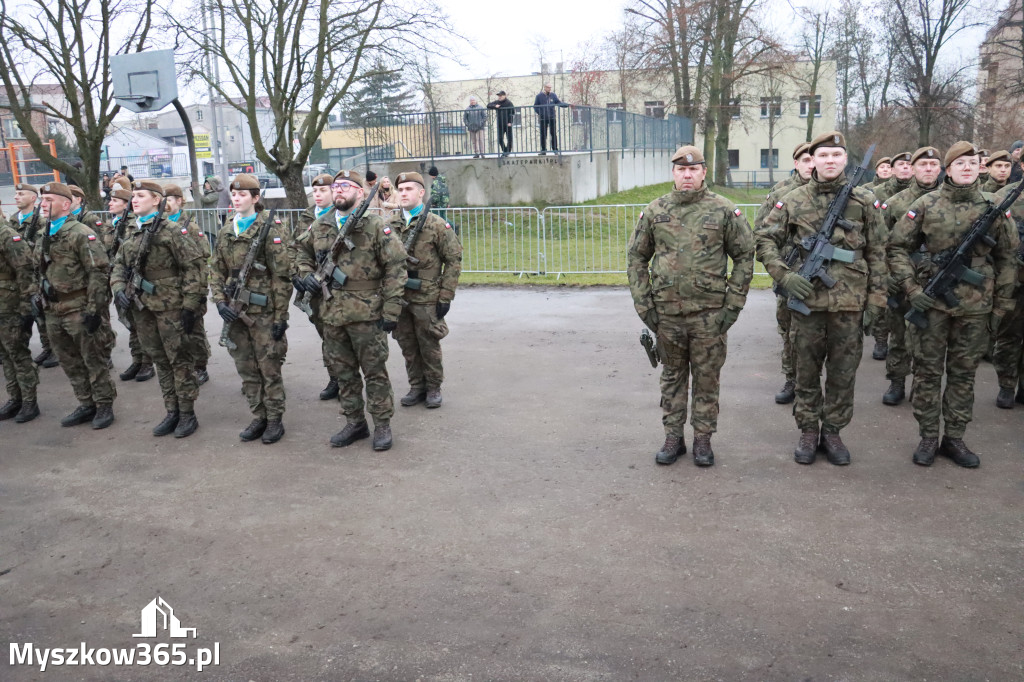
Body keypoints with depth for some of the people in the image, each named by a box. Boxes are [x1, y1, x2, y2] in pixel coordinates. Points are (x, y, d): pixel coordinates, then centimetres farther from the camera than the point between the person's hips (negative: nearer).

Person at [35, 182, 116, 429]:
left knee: (93, 360, 2)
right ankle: (86, 405, 26)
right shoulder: (43, 237, 13)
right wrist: (39, 299, 18)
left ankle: (104, 406, 13)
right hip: (53, 312, 8)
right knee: (70, 362, 14)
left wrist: (94, 308, -18)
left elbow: (98, 272, -17)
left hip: (78, 310, -8)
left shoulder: (81, 234, -13)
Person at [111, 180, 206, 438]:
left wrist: (190, 305, -15)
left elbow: (193, 266, -12)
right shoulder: (131, 235, 12)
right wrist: (119, 289, -4)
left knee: (179, 360, 1)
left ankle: (187, 414, 12)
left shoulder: (172, 231, -9)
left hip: (170, 307, -7)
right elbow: (119, 266, 18)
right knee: (160, 361, 14)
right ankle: (172, 412, 24)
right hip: (143, 308, 7)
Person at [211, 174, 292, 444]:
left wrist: (281, 315, -13)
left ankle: (275, 419, 15)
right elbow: (218, 271, 16)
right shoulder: (227, 232, 12)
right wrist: (220, 301, 0)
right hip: (235, 312, 6)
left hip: (264, 312, -6)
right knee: (246, 369, 12)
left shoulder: (272, 229, -7)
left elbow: (282, 275, -10)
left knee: (269, 368, 2)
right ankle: (258, 417, 24)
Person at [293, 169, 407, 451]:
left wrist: (391, 311, -13)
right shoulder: (320, 228, 9)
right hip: (332, 315, 6)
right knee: (343, 373, 14)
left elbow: (396, 268, -9)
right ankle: (354, 423, 27)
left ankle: (382, 425, 16)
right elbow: (300, 250, 28)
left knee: (375, 372, 4)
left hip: (367, 315, -5)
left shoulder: (376, 226, -7)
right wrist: (306, 274, 8)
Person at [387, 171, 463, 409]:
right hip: (398, 297, 4)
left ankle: (433, 388, 20)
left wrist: (446, 296, -9)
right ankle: (416, 387, 26)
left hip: (426, 298, -4)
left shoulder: (437, 225, -4)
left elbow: (453, 261, -4)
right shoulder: (389, 226, 6)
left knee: (429, 345, 5)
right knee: (407, 345, 12)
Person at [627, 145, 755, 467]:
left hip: (709, 313, -2)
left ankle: (703, 439, 20)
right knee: (672, 376, 12)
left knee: (707, 378, 7)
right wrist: (643, 303, 2)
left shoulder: (725, 210, -1)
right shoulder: (654, 211, 4)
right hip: (666, 313, 2)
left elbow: (744, 257, 2)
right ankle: (673, 437, 23)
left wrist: (733, 304, -4)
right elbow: (637, 257, 9)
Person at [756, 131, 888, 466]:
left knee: (843, 372, 8)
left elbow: (876, 254, 4)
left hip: (850, 303, 0)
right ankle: (808, 431, 24)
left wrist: (875, 300, 0)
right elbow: (764, 240, 4)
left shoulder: (865, 200, 3)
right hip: (807, 299, 0)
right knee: (807, 371, 9)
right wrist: (784, 275, -10)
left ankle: (832, 432, 23)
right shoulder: (793, 200, 2)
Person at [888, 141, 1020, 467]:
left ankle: (954, 438, 20)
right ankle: (928, 438, 16)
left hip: (975, 306, 2)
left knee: (963, 373, 9)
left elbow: (1007, 258, 10)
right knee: (928, 371, 4)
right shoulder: (927, 205, -1)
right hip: (933, 303, -1)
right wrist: (911, 288, -8)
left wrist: (1001, 305, 7)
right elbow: (897, 247, 1)